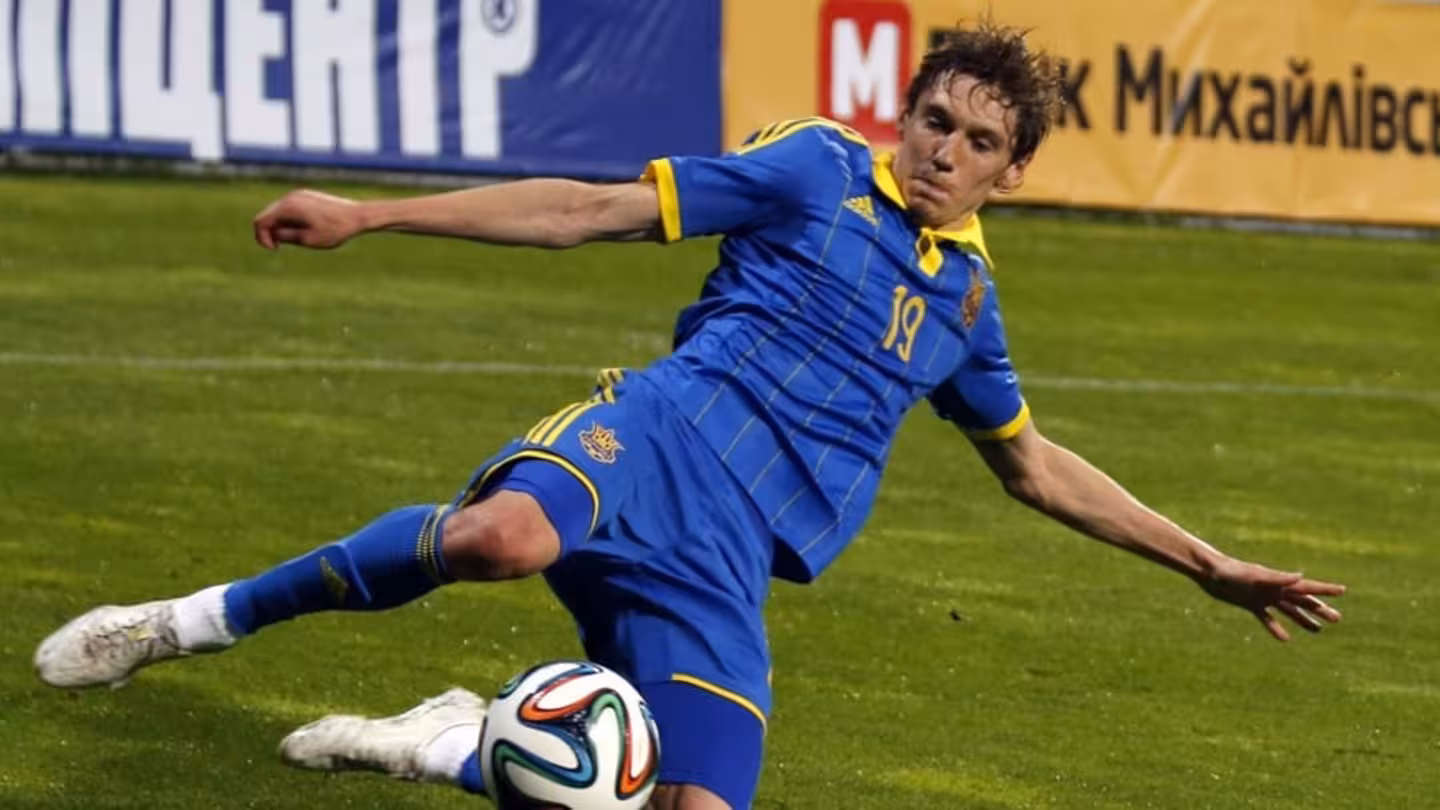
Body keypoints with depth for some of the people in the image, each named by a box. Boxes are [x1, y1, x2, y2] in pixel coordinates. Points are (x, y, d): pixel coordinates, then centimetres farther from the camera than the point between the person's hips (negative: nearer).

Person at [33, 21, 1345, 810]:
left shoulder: (965, 296, 23)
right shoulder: (822, 170, 9)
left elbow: (1036, 467, 38)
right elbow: (590, 212, 6)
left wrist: (1209, 564, 35)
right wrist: (367, 218, 0)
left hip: (726, 559, 5)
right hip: (672, 431, -5)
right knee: (500, 536, -41)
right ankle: (203, 619, -18)